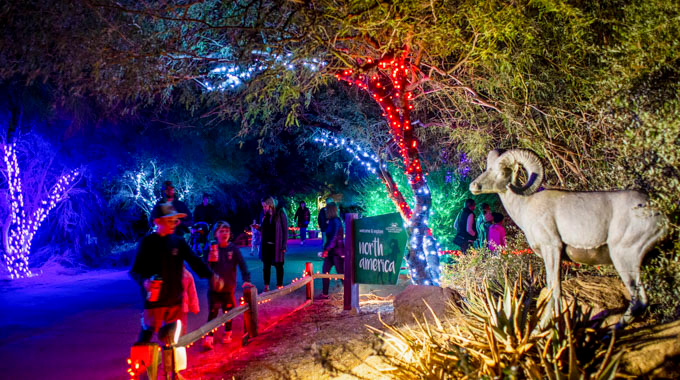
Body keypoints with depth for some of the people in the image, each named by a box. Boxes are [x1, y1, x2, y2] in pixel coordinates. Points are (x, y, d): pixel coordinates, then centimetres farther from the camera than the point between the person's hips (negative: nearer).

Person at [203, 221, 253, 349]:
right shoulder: (212, 248, -3)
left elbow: (242, 264, -11)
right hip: (214, 288, -1)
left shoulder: (233, 249, -5)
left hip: (229, 288, 1)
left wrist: (246, 279, -24)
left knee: (228, 312, 13)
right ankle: (208, 338, -3)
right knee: (213, 312, -8)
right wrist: (210, 260, -23)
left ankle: (227, 333, 35)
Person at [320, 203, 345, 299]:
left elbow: (334, 238, -23)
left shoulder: (336, 222, -16)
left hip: (337, 252, -9)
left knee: (341, 273, -2)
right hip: (331, 251, 9)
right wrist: (326, 249, 15)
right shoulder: (331, 221, 11)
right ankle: (324, 294, 17)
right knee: (325, 271, 10)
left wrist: (326, 249, -23)